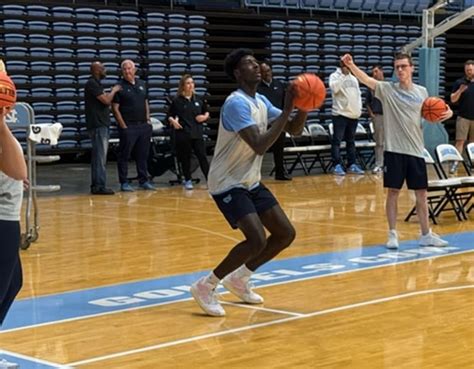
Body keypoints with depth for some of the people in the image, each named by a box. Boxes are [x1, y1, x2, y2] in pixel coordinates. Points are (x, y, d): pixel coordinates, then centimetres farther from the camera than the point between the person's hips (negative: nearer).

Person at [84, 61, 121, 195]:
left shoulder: (96, 84, 19)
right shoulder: (92, 84, -12)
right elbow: (106, 100, -18)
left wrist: (112, 92, 11)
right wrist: (114, 91, -2)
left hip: (102, 125, 10)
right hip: (97, 125, -10)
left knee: (99, 156, 11)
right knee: (100, 157, -10)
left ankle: (96, 185, 14)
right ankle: (99, 186, -10)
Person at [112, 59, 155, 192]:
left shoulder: (142, 84, 12)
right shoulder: (119, 87, -4)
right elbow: (115, 108, -7)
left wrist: (148, 119, 7)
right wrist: (123, 126, -12)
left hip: (144, 125, 5)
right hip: (128, 126, -5)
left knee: (143, 155, 10)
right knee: (124, 156, -1)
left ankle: (143, 180, 18)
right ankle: (124, 182, 4)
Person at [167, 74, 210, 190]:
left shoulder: (199, 99, 7)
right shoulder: (177, 101, -1)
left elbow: (206, 112, 19)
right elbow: (169, 115, 5)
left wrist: (205, 117, -1)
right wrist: (173, 121, -14)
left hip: (197, 133, 2)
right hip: (183, 134, -2)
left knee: (202, 156, -2)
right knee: (185, 158, 6)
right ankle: (188, 180, 19)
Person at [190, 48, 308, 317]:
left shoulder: (262, 101, 8)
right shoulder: (237, 103, -21)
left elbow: (295, 130, 10)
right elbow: (260, 145, -31)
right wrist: (287, 109, -30)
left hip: (252, 182, 9)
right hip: (228, 184, -9)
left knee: (286, 234, 7)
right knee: (257, 240, -23)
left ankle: (239, 278, 22)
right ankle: (205, 286, -7)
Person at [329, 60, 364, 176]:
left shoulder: (353, 78, 17)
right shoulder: (335, 76, -3)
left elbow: (358, 94, 22)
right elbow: (334, 88, -22)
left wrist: (359, 108, 9)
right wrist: (343, 75, -20)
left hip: (353, 114, 6)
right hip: (340, 114, -6)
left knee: (351, 141, 11)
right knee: (337, 140, -7)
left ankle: (352, 165, 15)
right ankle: (337, 166, -5)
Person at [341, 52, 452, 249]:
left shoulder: (422, 92, 6)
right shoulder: (387, 89, -4)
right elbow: (366, 79, -21)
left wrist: (445, 113, 1)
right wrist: (351, 65, -38)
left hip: (416, 150, 3)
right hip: (394, 150, -3)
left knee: (421, 193, 8)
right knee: (393, 192, 1)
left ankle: (426, 235, 21)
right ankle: (393, 234, 12)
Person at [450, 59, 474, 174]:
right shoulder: (459, 83, 1)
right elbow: (453, 99, -3)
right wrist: (459, 91, -19)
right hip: (463, 117, -2)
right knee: (460, 141, -8)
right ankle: (455, 163, -10)